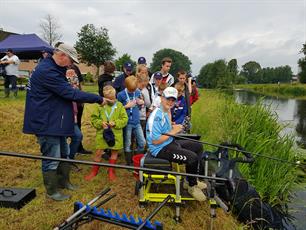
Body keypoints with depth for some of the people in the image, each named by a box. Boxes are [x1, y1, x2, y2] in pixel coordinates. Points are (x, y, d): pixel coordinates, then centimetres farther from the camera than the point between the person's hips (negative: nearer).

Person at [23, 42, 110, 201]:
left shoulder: (53, 69, 12)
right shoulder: (47, 71, -23)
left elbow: (65, 92, 12)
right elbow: (70, 93, -26)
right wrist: (98, 99, -20)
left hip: (56, 122, 11)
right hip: (46, 124, -10)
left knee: (64, 154, 20)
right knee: (52, 159, 4)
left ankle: (63, 181, 38)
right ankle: (52, 191, 23)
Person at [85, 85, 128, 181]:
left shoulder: (119, 105, -1)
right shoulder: (100, 105, -3)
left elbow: (124, 119, -2)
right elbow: (94, 118, 2)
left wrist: (115, 123, -16)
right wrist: (100, 123, -16)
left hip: (116, 133, 1)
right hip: (102, 133, -1)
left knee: (114, 151, 11)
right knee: (98, 152, 4)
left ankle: (111, 170, 30)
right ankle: (94, 171, 25)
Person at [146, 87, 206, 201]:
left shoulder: (166, 112, 9)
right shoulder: (156, 116, -22)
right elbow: (155, 141, -25)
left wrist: (173, 127, 1)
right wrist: (172, 132, -18)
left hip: (170, 142, 11)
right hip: (161, 149, -11)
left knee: (198, 147, 13)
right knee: (192, 157, -23)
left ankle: (191, 180, 21)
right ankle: (192, 187, 4)